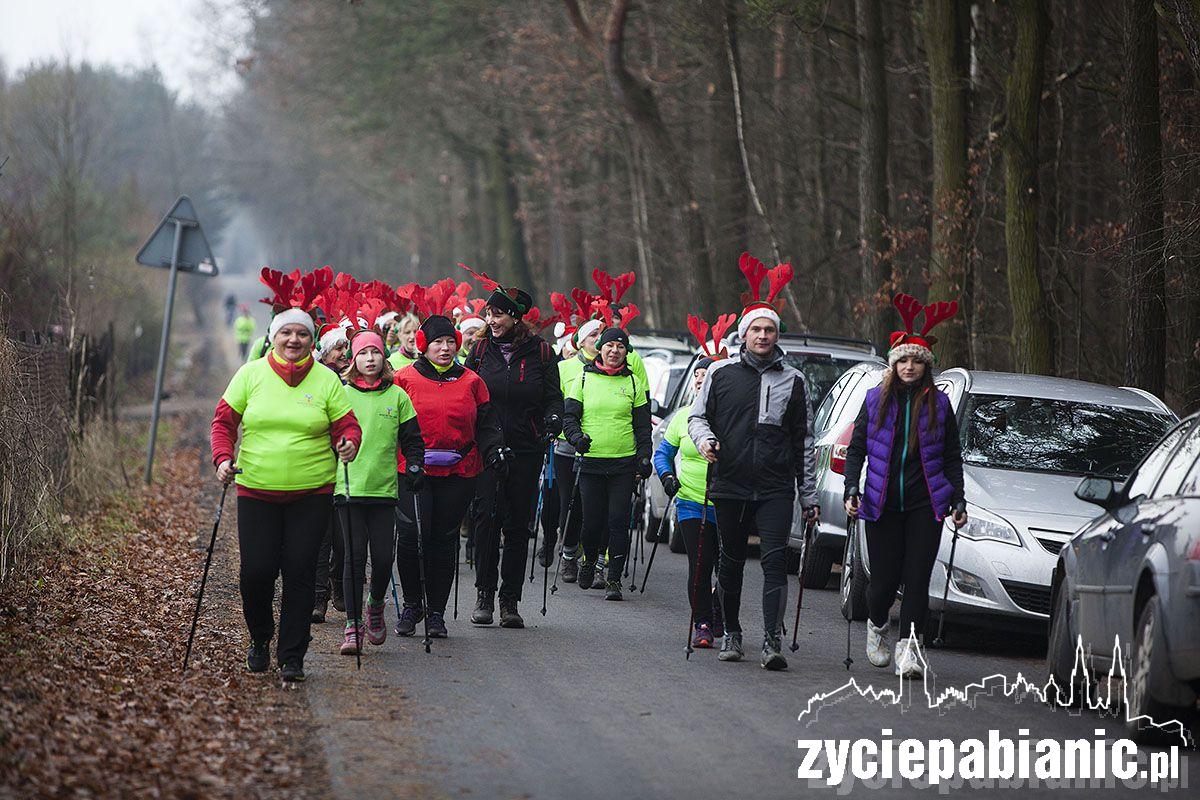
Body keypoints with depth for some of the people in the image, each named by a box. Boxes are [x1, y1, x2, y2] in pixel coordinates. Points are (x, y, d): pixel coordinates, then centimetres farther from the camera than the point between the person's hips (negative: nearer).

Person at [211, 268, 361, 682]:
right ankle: (260, 639, 24)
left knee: (300, 572, -3)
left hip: (311, 493, 0)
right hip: (256, 491, 0)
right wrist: (223, 458, -8)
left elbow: (347, 425, 6)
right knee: (256, 571, -4)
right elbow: (224, 420, 7)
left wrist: (348, 443, -17)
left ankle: (292, 657, 8)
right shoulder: (251, 374, 3)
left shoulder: (326, 380, 3)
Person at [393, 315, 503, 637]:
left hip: (459, 473, 2)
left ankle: (436, 611, 13)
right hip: (414, 473, -2)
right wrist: (410, 458, -4)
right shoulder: (405, 379, 3)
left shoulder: (471, 381, 9)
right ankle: (412, 604, 10)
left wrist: (495, 451, -5)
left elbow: (486, 424, 12)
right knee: (413, 536, -9)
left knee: (444, 540, 4)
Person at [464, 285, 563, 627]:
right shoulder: (481, 349, 6)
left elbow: (554, 396, 8)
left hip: (525, 450, 0)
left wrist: (553, 419, -12)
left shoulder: (540, 352, 3)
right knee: (487, 515, -11)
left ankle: (510, 599, 9)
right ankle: (485, 595, -5)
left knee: (518, 524, 3)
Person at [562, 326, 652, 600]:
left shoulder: (632, 382, 9)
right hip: (591, 462, -1)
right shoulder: (584, 378, 5)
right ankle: (588, 559, 29)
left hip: (624, 464, 1)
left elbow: (643, 424, 13)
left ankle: (614, 579, 0)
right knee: (592, 522, -1)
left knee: (619, 522, -6)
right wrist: (577, 436, -13)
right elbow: (569, 415, 6)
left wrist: (644, 457, 3)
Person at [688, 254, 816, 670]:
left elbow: (803, 441, 13)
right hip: (730, 484, 1)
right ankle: (731, 634, 23)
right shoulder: (721, 373, 6)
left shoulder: (792, 379, 9)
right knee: (731, 562, 9)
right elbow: (697, 415, 14)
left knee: (775, 561, -11)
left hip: (776, 489, -1)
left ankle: (772, 642, -15)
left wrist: (809, 495, 11)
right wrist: (704, 440, -10)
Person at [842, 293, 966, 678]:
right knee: (884, 578, 2)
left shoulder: (938, 404, 7)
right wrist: (852, 491, -4)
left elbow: (952, 457, 12)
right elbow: (856, 449, 8)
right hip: (882, 503, 0)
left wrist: (958, 501, 5)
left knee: (917, 577, -8)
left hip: (925, 503, 0)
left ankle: (908, 648, -7)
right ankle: (877, 626, 32)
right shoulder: (876, 400, 7)